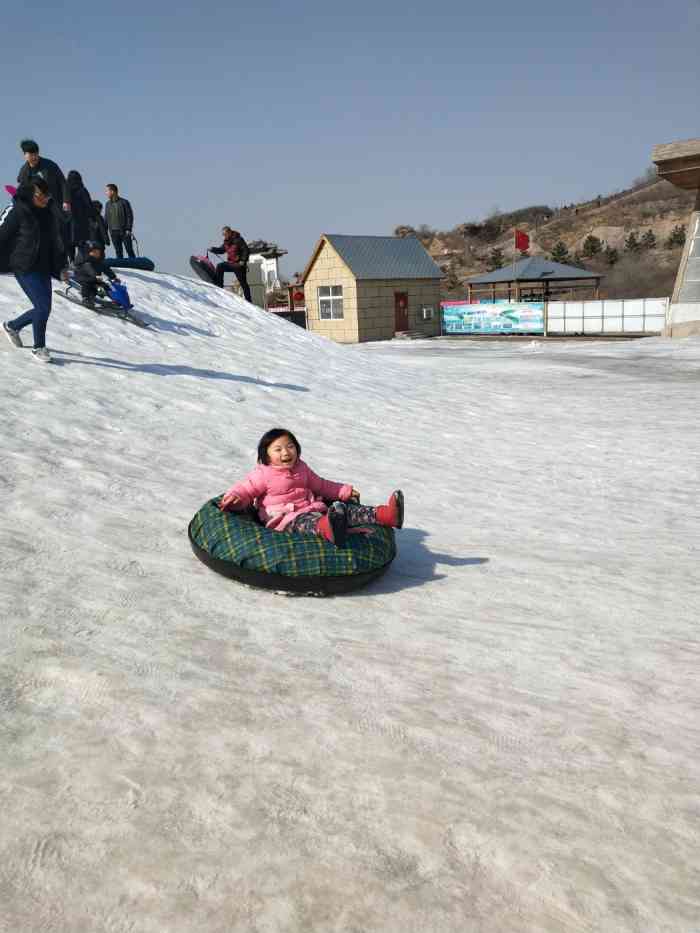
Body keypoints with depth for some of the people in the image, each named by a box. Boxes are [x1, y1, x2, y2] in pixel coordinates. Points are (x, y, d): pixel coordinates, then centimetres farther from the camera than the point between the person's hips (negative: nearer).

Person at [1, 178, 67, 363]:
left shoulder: (51, 213, 8)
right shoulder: (17, 211, -10)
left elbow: (58, 241, 19)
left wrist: (60, 268, 19)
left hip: (44, 268, 7)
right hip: (24, 268, -7)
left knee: (43, 308, 9)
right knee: (43, 307, -13)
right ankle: (39, 347, 5)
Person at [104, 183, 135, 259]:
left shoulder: (124, 202, -2)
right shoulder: (107, 204, 12)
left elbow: (130, 216, -5)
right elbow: (106, 218, 15)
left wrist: (128, 229, -13)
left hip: (124, 231, -4)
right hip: (113, 232, 4)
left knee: (129, 251, -3)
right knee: (118, 252, 5)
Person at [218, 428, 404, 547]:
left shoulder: (302, 469, 21)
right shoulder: (262, 474, 2)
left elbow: (320, 485, 32)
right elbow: (245, 489, -2)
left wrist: (345, 491, 31)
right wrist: (233, 497, -27)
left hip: (312, 509, 7)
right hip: (285, 518, -7)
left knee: (346, 511, -15)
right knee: (304, 522, -43)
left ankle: (383, 514, -32)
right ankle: (327, 528, -78)